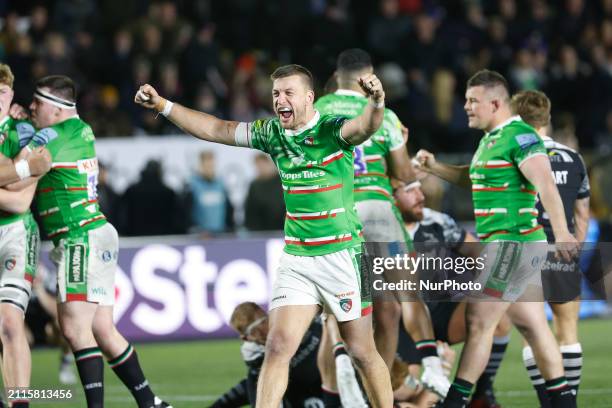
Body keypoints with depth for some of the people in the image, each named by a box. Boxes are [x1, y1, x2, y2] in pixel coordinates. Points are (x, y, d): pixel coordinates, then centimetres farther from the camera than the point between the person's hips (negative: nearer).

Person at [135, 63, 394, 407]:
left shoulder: (333, 130, -12)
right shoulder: (273, 133, 5)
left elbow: (366, 127, -33)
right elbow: (216, 129, 12)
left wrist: (376, 104, -56)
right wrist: (162, 105, 8)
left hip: (341, 255, -4)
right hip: (295, 259, 4)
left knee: (363, 352, 2)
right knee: (278, 347, -8)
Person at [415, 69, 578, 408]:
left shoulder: (519, 136, -14)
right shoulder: (491, 139, 17)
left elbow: (545, 184, -26)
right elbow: (472, 178, 33)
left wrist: (561, 231, -38)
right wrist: (434, 167, 18)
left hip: (513, 243, -10)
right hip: (503, 244, 10)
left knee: (478, 321, -8)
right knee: (532, 326, 10)